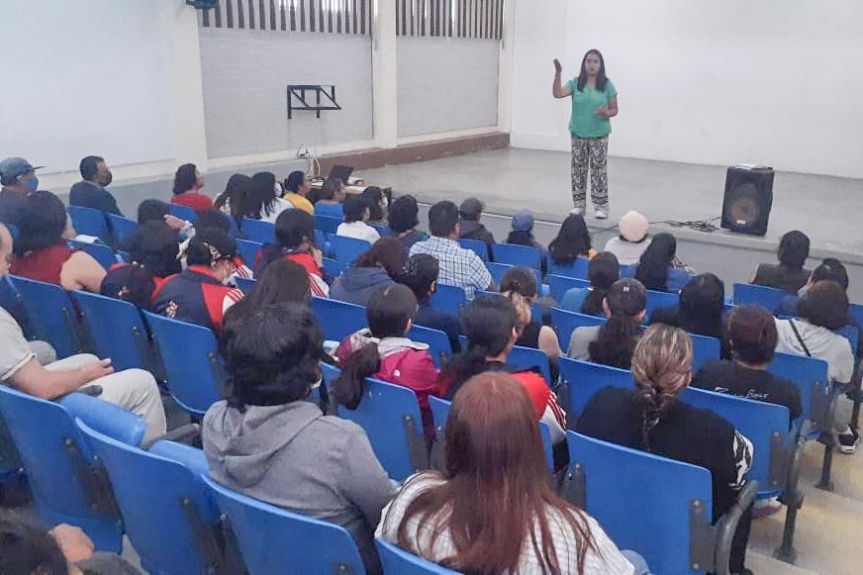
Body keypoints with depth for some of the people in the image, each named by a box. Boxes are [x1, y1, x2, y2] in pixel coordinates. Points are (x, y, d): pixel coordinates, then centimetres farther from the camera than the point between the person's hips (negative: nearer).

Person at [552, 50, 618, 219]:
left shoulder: (607, 85, -2)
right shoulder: (575, 83, 1)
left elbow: (614, 109, 2)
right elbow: (557, 93, -14)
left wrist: (607, 113, -20)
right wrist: (558, 74, -25)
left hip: (599, 135, -2)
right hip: (578, 134, 2)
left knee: (599, 170, -1)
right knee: (578, 169, 8)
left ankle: (601, 206, 5)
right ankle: (579, 204, 18)